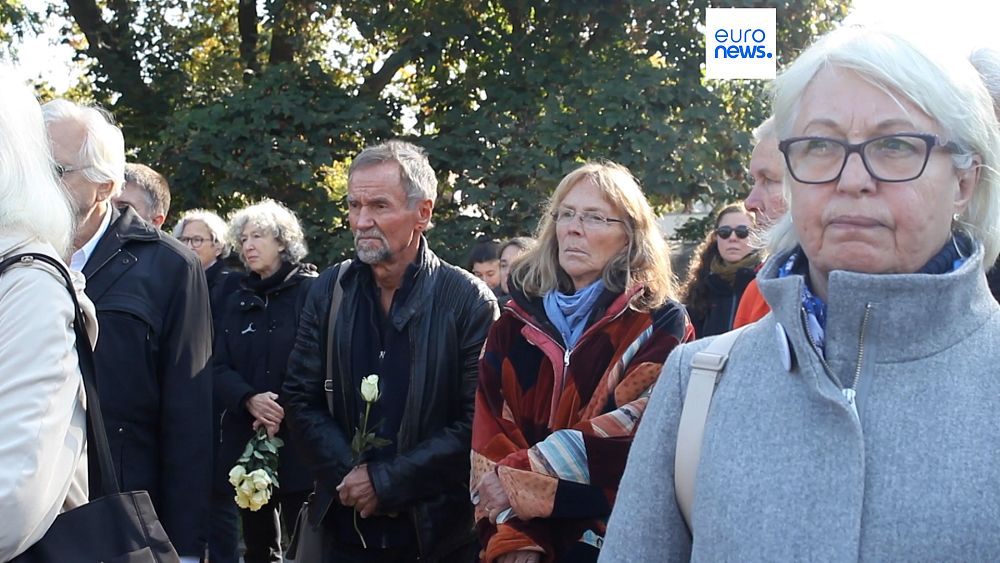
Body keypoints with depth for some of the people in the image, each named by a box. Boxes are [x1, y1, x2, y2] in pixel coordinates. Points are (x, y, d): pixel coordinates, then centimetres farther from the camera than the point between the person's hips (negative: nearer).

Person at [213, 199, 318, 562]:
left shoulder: (312, 291, -3)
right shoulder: (238, 301, 15)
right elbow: (220, 368, 6)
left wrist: (285, 411, -19)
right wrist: (249, 399, -14)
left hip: (298, 442, -5)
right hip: (245, 442, 5)